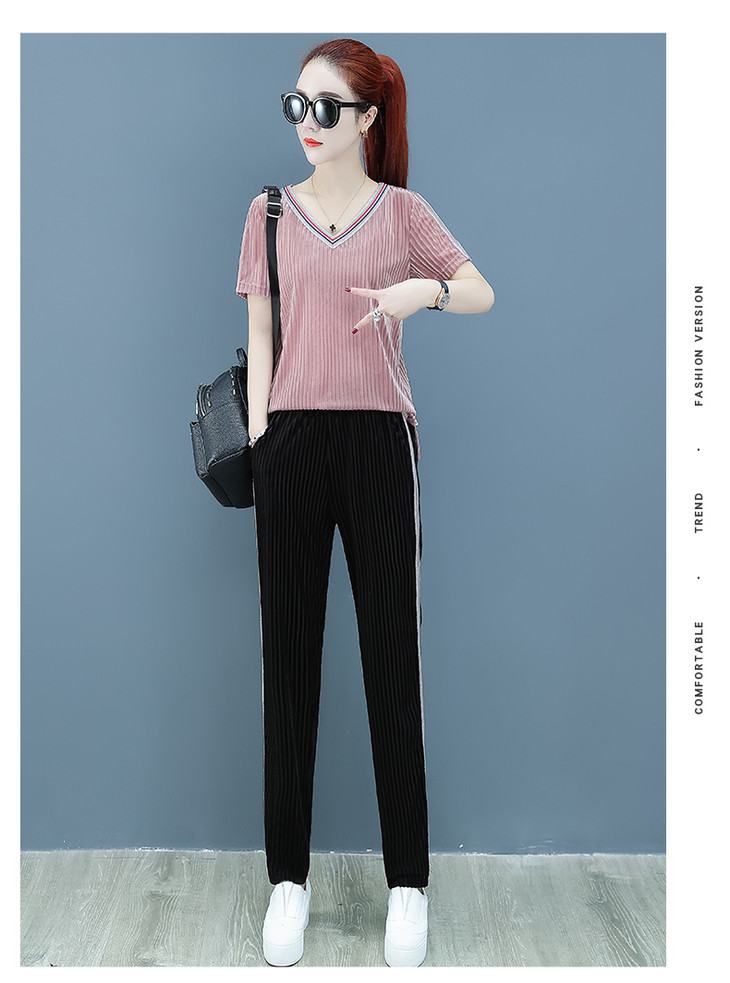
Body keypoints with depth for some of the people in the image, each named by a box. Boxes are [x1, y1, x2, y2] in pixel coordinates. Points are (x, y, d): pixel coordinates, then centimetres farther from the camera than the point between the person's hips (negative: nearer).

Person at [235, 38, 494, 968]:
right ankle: (288, 876, 14)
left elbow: (484, 294, 7)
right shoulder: (270, 212, 12)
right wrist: (258, 438, 0)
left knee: (393, 654, 0)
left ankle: (408, 883, 11)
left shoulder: (402, 210, 9)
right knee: (289, 654, 2)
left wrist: (424, 290, -15)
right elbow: (260, 335, 10)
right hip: (291, 438, 2)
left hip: (377, 438, -1)